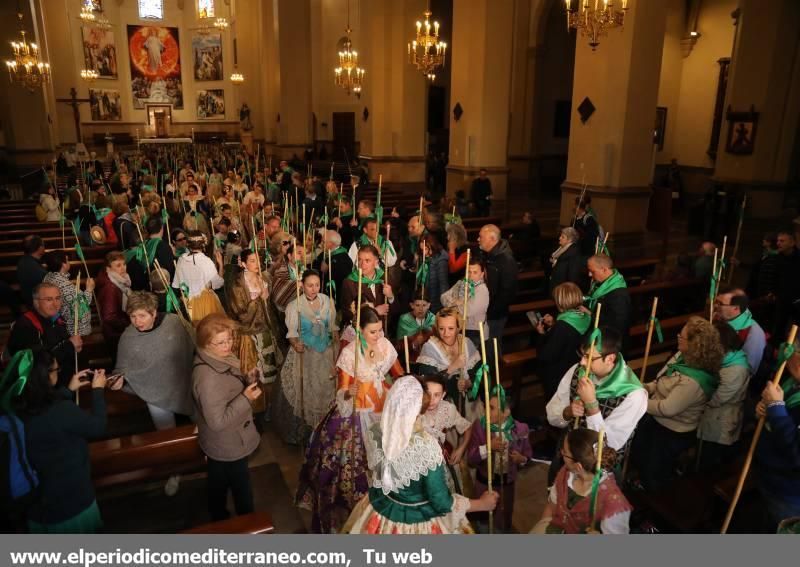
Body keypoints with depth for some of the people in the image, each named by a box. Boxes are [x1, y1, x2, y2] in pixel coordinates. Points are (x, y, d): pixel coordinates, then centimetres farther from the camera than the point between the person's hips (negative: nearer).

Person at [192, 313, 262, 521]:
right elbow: (217, 421, -32)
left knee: (218, 485, 30)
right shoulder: (207, 377, -35)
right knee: (242, 492, 13)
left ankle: (219, 520, 52)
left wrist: (247, 380, -7)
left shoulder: (221, 358, -7)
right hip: (229, 445, -9)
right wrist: (245, 398, -29)